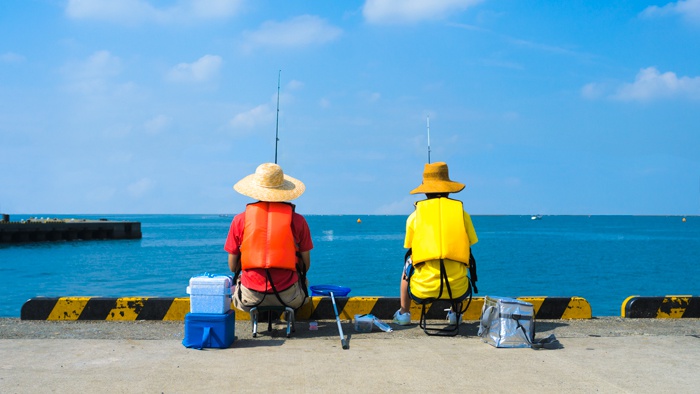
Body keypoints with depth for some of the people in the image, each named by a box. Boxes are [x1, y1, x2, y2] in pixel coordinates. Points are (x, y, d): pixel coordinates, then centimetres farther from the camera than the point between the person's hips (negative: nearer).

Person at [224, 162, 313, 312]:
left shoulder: (240, 220, -3)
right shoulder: (297, 220, -4)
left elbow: (233, 267, 5)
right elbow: (306, 265, 4)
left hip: (251, 298, 0)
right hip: (289, 297, 0)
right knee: (302, 280, 32)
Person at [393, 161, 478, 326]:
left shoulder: (415, 215, 3)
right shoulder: (461, 212, 5)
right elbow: (467, 248, 14)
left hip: (423, 288, -1)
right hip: (457, 288, 1)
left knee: (408, 264, 34)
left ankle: (403, 313, 36)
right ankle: (455, 313, 38)